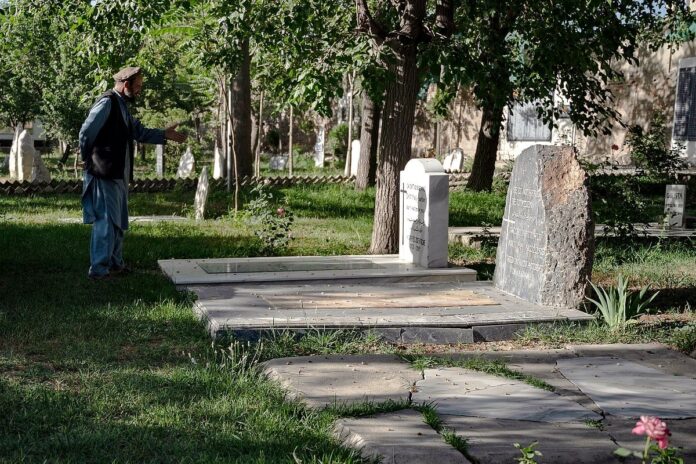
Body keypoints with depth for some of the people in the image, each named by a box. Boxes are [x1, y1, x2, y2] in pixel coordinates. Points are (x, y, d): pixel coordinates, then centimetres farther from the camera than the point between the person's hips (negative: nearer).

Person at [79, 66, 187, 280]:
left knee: (118, 222, 16)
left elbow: (139, 132, 19)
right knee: (106, 221, -9)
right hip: (104, 174, -10)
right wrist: (88, 160, -5)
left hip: (118, 174, 10)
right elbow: (86, 133, -18)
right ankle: (98, 270, -5)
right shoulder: (107, 103, -14)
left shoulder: (121, 105, 17)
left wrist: (164, 134, 7)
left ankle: (114, 264, 25)